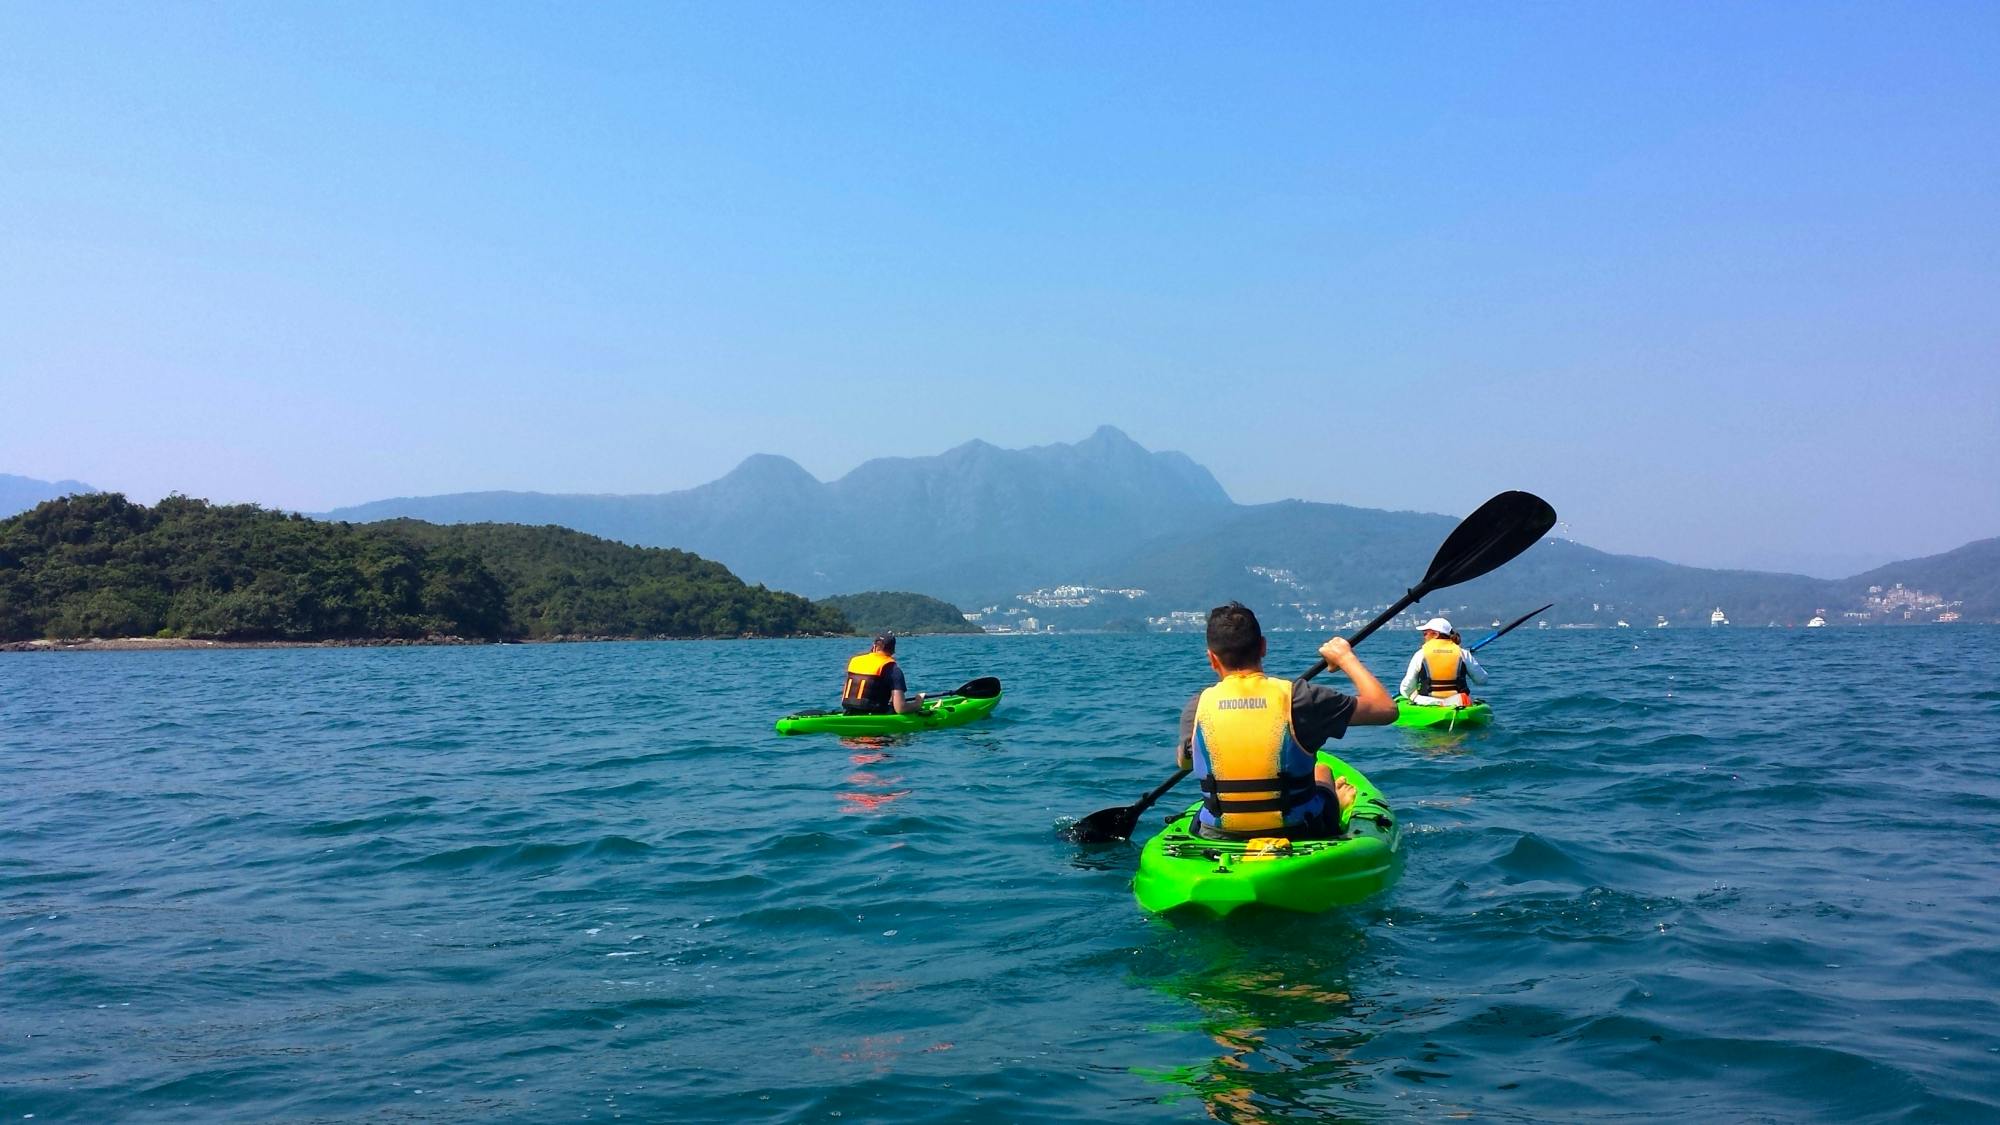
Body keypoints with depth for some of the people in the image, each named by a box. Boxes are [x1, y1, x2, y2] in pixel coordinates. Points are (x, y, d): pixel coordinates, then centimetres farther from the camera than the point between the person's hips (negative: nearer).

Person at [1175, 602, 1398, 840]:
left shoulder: (1197, 707, -11)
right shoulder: (1297, 698, -18)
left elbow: (1184, 762, 10)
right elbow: (1386, 708, -10)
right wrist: (1346, 657, 5)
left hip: (1217, 839, 2)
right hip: (1298, 836, -1)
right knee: (1322, 772, 30)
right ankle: (1337, 802, 65)